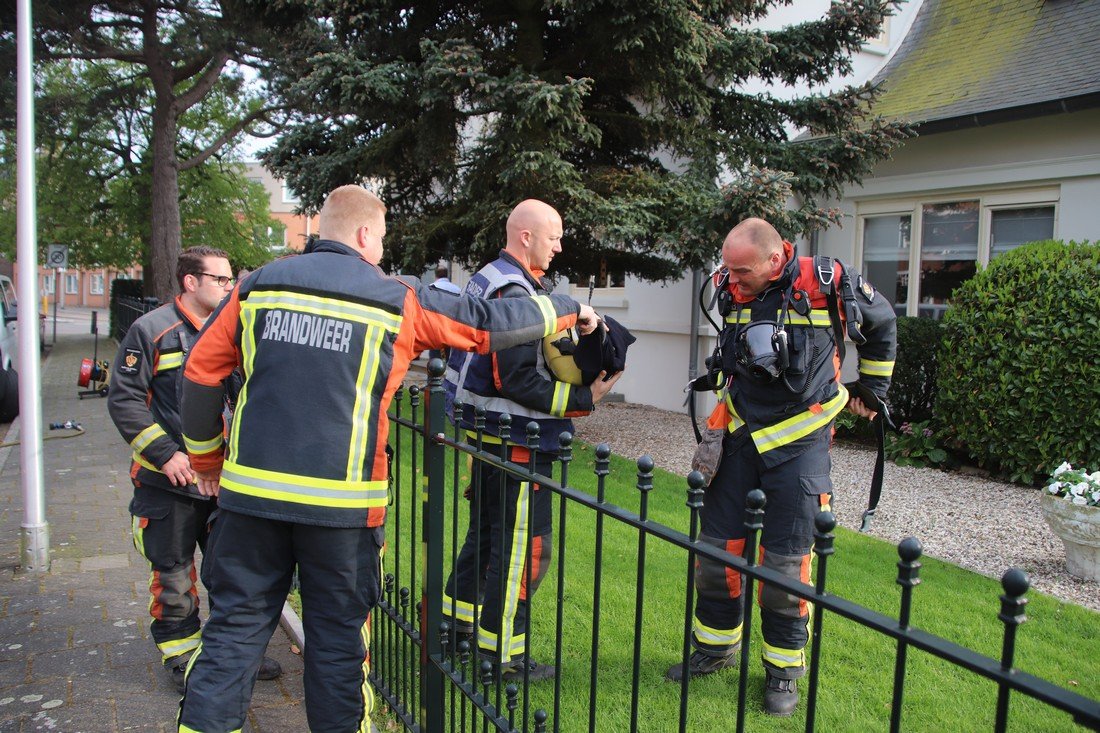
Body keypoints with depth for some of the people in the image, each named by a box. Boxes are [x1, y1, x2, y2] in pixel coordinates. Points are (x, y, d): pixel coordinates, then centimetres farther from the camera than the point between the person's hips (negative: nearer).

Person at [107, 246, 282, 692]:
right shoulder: (152, 331, -7)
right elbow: (124, 400, -8)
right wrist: (165, 454, -15)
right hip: (169, 479, -5)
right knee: (174, 571, 6)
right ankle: (181, 656, 23)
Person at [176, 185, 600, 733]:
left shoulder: (258, 285, 6)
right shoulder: (397, 301, -2)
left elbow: (200, 374, 8)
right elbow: (492, 323, 5)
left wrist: (207, 461, 21)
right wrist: (569, 309, 20)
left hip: (252, 490, 3)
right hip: (341, 502, -2)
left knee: (234, 627, 14)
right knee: (338, 635, 13)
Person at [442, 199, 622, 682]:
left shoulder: (488, 279, 12)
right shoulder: (515, 292, -20)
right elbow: (517, 381, -25)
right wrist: (584, 399, -19)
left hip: (492, 435, 11)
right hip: (516, 442, -11)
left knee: (486, 532, 23)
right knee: (525, 548, 1)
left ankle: (457, 620, 38)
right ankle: (502, 655, 12)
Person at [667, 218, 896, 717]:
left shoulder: (826, 285, -14)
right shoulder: (732, 291, -3)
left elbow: (881, 323, 7)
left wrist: (872, 389, 15)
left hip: (798, 441, -4)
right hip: (741, 433, 4)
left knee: (786, 560, 1)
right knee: (717, 545, 8)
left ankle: (784, 670, 20)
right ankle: (716, 647, 29)